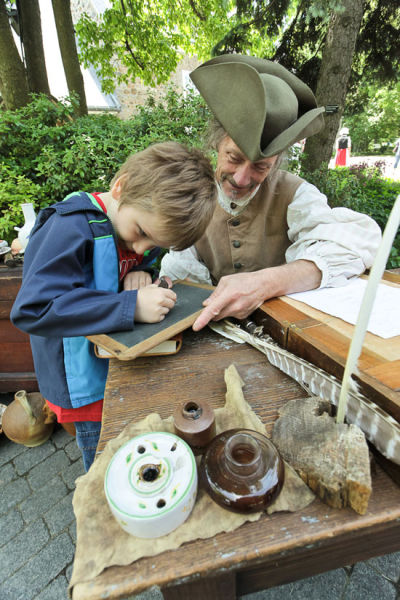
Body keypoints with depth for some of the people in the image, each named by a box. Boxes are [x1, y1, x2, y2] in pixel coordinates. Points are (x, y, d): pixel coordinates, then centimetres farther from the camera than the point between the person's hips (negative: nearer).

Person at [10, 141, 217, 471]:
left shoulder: (147, 219, -4)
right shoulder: (72, 228, -27)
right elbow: (32, 309, -33)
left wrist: (142, 272, -14)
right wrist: (131, 306, -38)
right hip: (87, 384, -6)